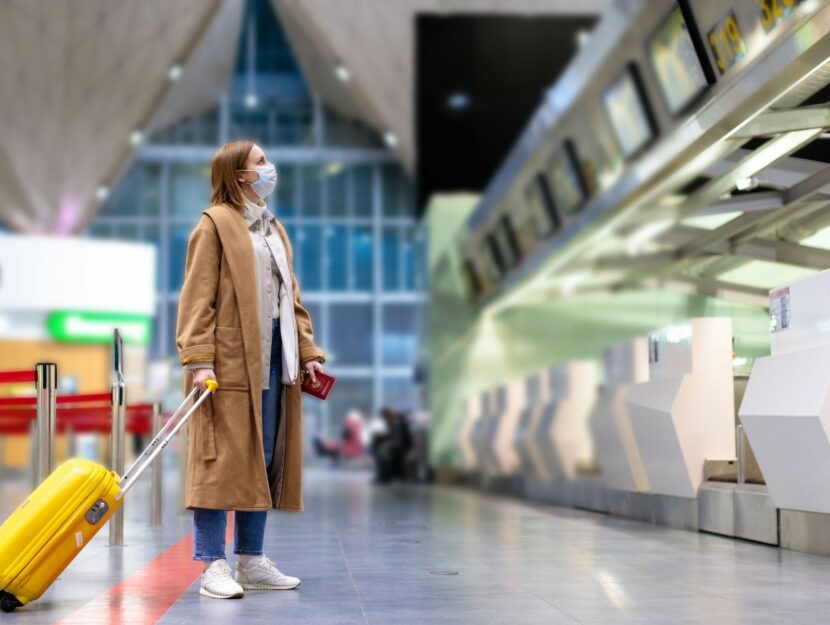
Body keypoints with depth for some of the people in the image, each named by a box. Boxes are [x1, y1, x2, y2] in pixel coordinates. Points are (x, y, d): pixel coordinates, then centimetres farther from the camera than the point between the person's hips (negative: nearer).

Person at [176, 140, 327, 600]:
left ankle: (251, 562, 17)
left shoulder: (274, 229, 20)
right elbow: (197, 298, -10)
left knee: (264, 462, 9)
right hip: (229, 360, -8)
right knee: (222, 462, -6)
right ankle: (214, 566, -1)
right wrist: (198, 360, -19)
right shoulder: (215, 224, -3)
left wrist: (308, 351, 13)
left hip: (274, 358, 8)